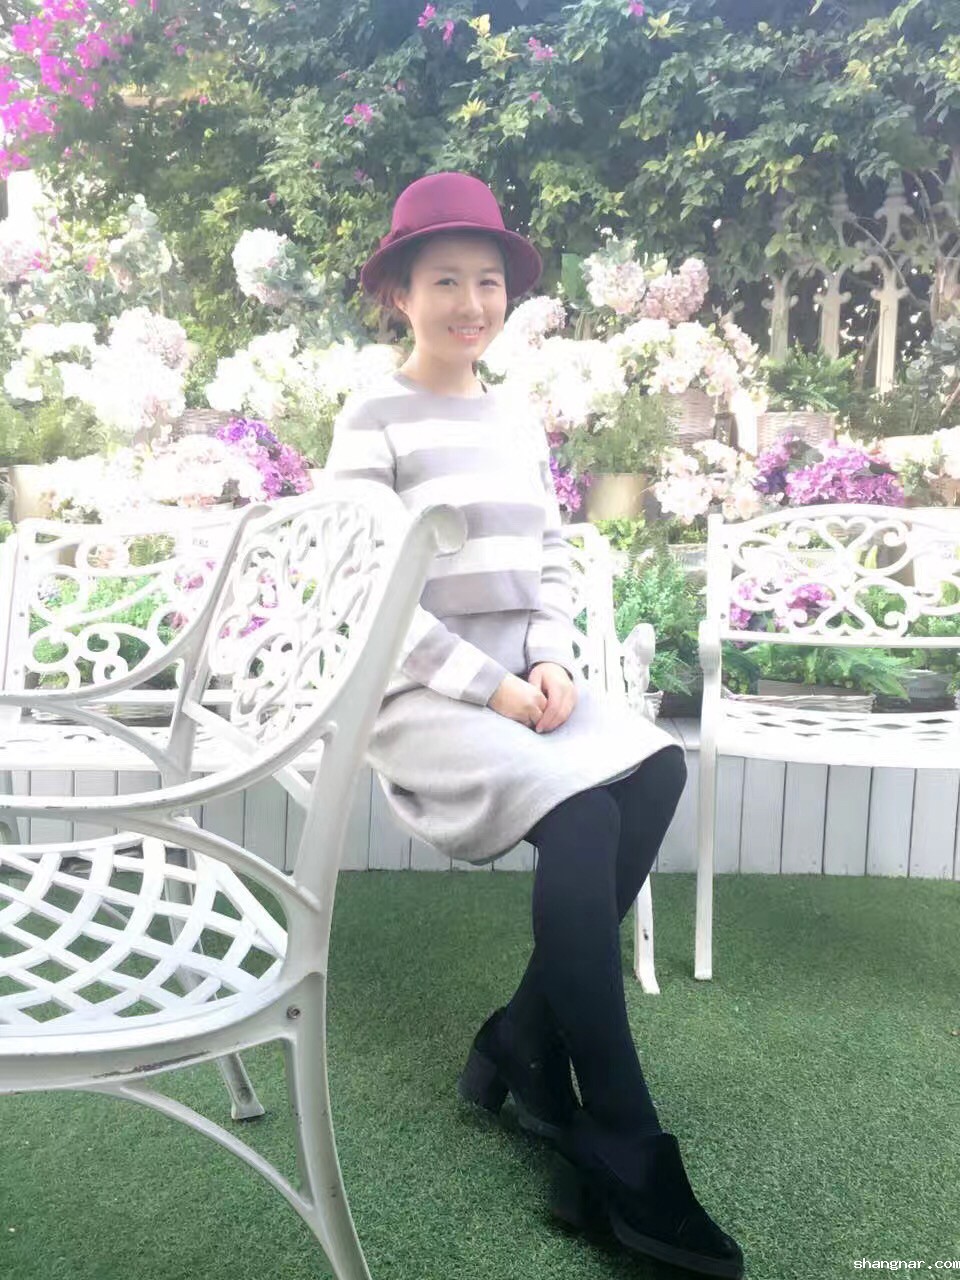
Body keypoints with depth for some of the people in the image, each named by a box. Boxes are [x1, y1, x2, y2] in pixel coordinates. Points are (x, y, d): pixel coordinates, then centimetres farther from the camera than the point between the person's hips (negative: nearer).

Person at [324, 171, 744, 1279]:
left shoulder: (518, 421, 17)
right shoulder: (374, 421, -3)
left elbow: (551, 562, 16)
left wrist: (552, 661, -4)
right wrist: (488, 687, -15)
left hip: (525, 680, 6)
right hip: (421, 691, -6)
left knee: (657, 768, -22)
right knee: (581, 814, -29)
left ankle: (522, 1046, -5)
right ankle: (623, 1164, -16)